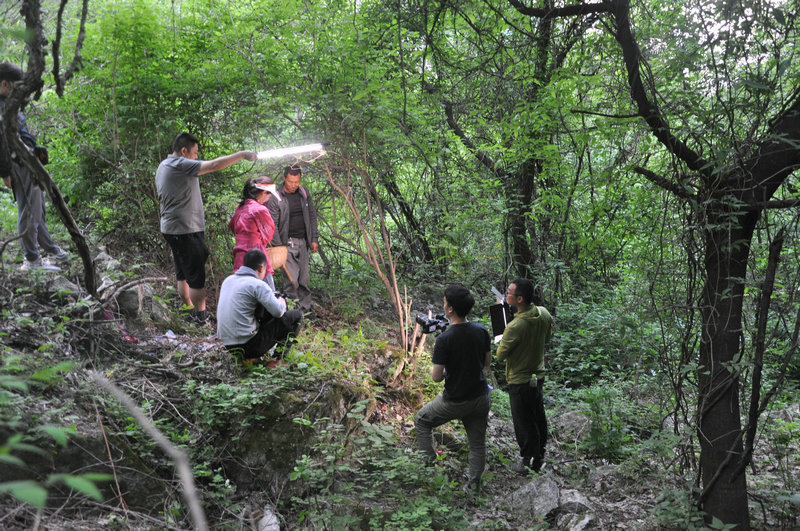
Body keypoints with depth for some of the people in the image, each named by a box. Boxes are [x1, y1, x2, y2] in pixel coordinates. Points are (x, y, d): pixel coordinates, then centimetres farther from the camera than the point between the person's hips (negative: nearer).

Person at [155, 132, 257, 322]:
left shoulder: (163, 166, 15)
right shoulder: (180, 165, -17)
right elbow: (214, 165, -26)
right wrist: (243, 155, -19)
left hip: (172, 228, 11)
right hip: (185, 230, -11)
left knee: (182, 274, 17)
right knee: (196, 277, -5)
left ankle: (189, 311, 26)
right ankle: (202, 316, -1)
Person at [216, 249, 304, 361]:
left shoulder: (228, 280, 11)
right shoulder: (257, 284, -13)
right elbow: (278, 311, -18)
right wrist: (282, 302, 5)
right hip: (247, 345, -8)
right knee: (296, 315, 0)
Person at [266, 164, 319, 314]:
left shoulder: (304, 193, 7)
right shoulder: (275, 198, -9)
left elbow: (312, 216, 15)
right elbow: (272, 225, -9)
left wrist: (314, 239, 10)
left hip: (303, 242, 5)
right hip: (287, 243, -5)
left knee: (304, 279, 8)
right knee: (292, 279, -12)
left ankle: (305, 309, 16)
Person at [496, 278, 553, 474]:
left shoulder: (515, 327, -32)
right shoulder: (544, 313, -10)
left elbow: (500, 355, -18)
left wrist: (503, 341, 0)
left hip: (520, 381, -7)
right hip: (538, 375, 7)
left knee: (523, 423, 10)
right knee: (538, 417, 23)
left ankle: (528, 461, 26)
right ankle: (540, 455, 40)